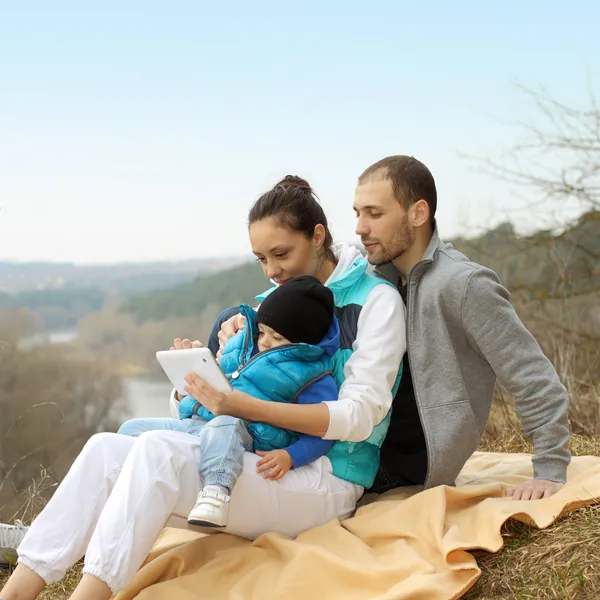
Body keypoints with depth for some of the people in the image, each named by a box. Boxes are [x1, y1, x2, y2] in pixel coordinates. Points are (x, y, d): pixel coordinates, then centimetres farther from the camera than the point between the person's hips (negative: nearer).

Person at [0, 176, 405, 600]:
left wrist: (246, 406, -24)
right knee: (107, 447, -14)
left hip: (327, 481, -7)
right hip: (266, 463, 7)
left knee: (156, 450, -29)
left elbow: (359, 416, -14)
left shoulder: (376, 299, -3)